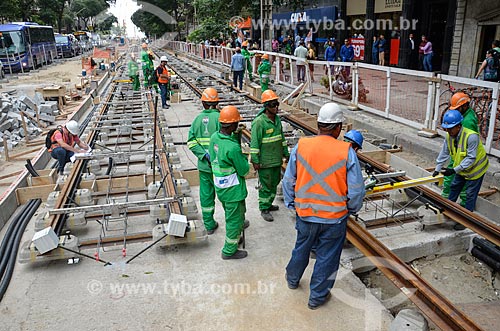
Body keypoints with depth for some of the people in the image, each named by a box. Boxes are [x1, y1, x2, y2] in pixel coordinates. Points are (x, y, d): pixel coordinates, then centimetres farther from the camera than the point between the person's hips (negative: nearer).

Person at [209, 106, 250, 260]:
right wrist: (244, 158, -1)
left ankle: (234, 237, 52)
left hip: (220, 187, 9)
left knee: (230, 216, 29)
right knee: (234, 219, 10)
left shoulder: (214, 137, -6)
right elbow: (244, 170, -21)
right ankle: (229, 251, 26)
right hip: (233, 190, -8)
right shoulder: (233, 148, -31)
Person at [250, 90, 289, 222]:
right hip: (265, 162, -8)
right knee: (266, 185, 2)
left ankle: (268, 204, 36)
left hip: (277, 160, 8)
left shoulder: (277, 119, 6)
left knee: (274, 183, 18)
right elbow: (255, 143, -17)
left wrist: (286, 153, 18)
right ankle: (264, 209, 16)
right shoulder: (259, 122, -18)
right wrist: (255, 161, -18)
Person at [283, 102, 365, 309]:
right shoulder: (346, 151, -16)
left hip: (305, 214, 3)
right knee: (326, 257, 16)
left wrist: (291, 204, 14)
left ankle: (292, 278, 51)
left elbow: (288, 182, -1)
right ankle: (317, 296, 33)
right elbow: (356, 190, -11)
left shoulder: (300, 146, -10)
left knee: (301, 248, 26)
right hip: (334, 217, -2)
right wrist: (352, 209, 8)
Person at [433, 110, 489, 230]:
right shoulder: (449, 136, -11)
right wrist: (437, 169, -7)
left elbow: (471, 158, -32)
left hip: (475, 168, -7)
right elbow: (444, 153, -2)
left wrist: (454, 170, -36)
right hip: (461, 169, 7)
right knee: (454, 187, 17)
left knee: (470, 195, 0)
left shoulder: (471, 136, -34)